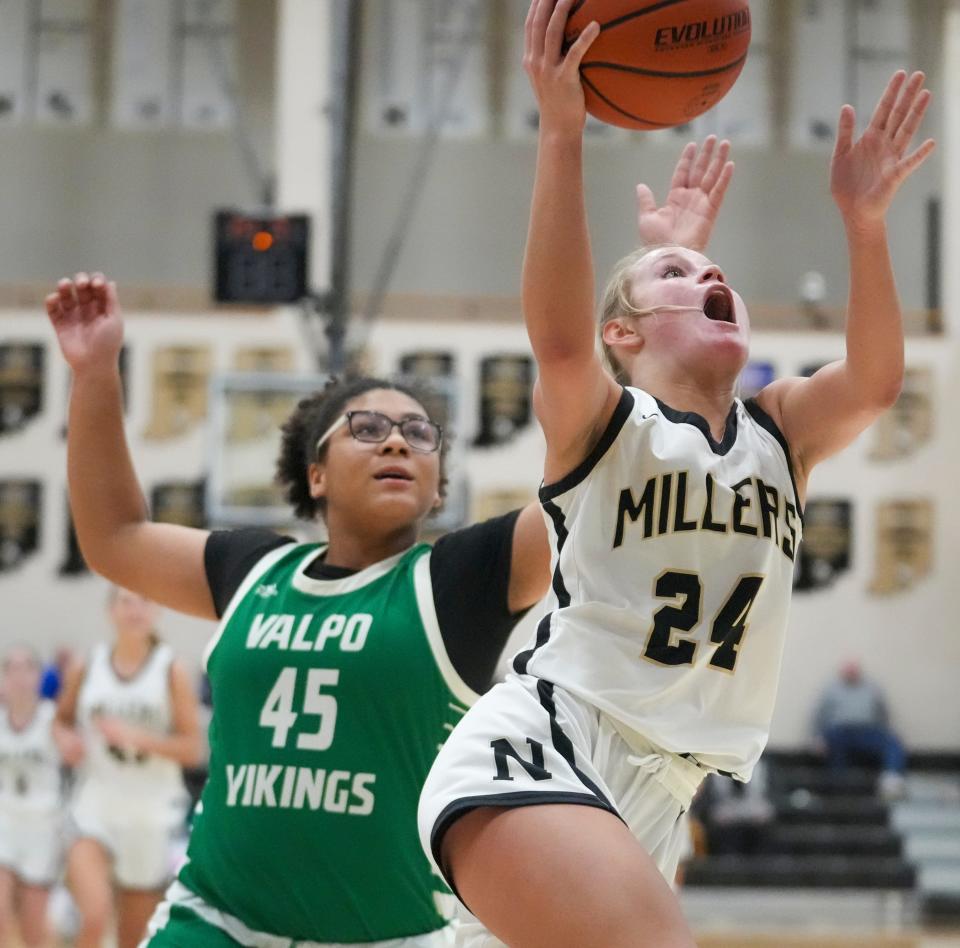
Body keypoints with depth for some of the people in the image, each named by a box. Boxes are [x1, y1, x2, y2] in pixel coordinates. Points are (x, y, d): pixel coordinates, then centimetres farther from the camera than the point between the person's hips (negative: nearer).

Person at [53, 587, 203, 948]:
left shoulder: (171, 671, -3)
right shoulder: (86, 669, 2)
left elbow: (191, 748, -5)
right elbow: (62, 720, 19)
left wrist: (136, 737, -20)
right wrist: (65, 739, -5)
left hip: (151, 813, 0)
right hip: (94, 809, 0)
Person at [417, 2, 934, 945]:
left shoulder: (779, 434, 17)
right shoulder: (595, 420, 2)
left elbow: (872, 382, -3)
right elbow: (558, 335, -20)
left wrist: (863, 221, -18)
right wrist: (562, 131, -30)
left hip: (651, 801, 7)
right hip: (531, 758, -7)